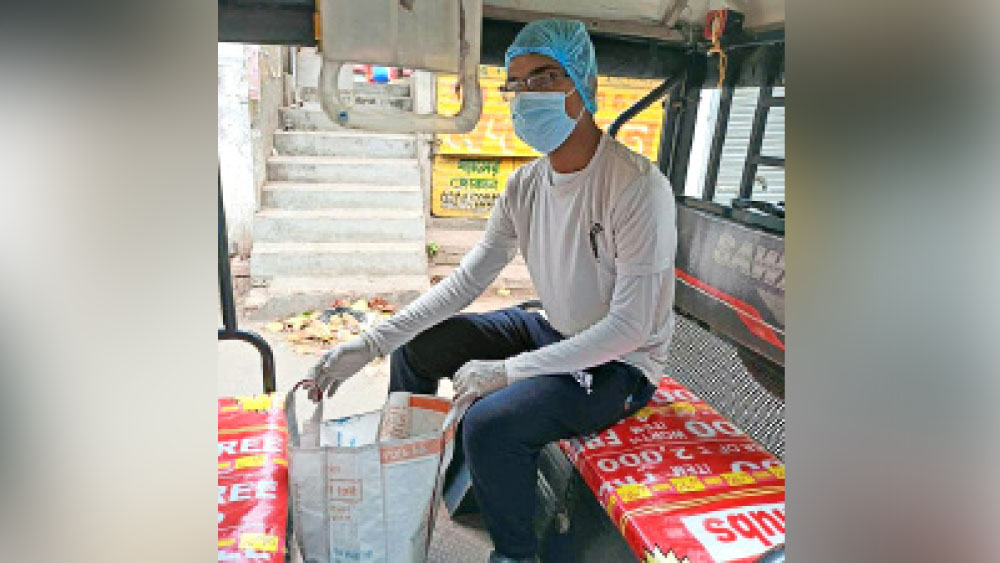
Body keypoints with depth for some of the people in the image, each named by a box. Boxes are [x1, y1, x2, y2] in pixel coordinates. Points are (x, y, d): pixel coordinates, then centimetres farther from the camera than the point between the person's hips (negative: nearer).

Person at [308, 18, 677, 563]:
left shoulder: (638, 186, -24)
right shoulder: (525, 185, -3)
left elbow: (629, 328, -25)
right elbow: (466, 280, -2)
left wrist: (509, 370, -25)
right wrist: (372, 343, -10)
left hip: (622, 364, -7)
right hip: (552, 331, 7)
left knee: (489, 423, -30)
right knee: (415, 346, 5)